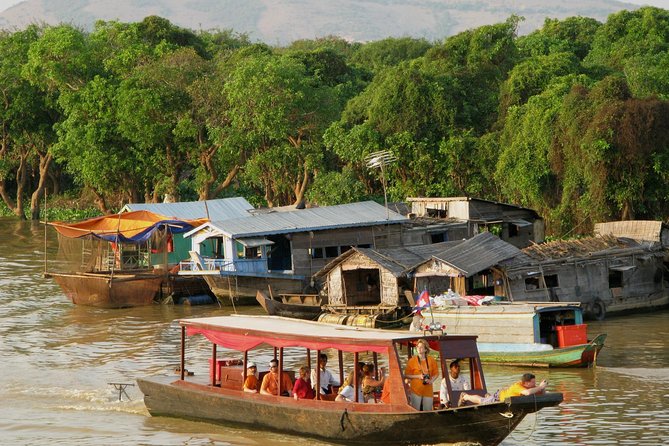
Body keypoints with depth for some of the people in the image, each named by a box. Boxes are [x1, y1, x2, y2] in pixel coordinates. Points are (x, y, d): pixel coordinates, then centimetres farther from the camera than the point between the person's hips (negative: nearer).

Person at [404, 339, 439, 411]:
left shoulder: (431, 360, 6)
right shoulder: (412, 360, 0)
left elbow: (436, 373, 13)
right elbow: (406, 375, 1)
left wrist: (431, 380, -7)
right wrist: (418, 376, -12)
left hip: (428, 390, 2)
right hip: (416, 390, -2)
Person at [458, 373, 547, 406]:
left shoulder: (530, 387, -24)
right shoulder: (517, 386, -46)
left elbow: (541, 392, -16)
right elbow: (528, 392, -64)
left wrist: (542, 386, -37)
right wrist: (540, 387, -53)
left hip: (506, 393, 6)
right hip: (499, 396, -6)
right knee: (481, 401, 21)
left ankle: (488, 396, 66)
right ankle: (465, 396, 46)